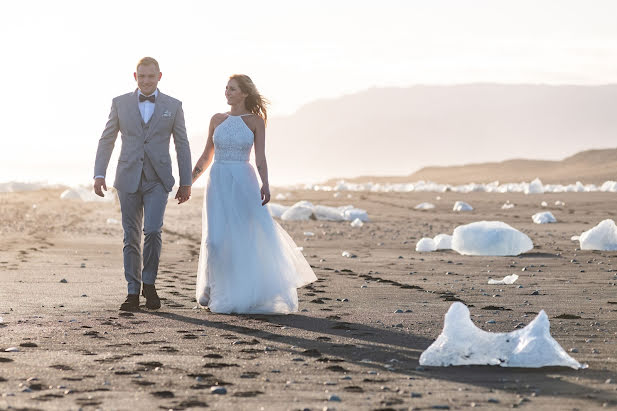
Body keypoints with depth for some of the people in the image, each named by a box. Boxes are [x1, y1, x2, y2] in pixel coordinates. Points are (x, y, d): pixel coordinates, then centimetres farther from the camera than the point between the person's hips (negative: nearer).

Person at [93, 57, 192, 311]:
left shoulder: (173, 106, 4)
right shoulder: (120, 103, 5)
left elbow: (182, 146, 7)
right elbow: (106, 140, 7)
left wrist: (186, 183, 5)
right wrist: (99, 174, -3)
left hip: (158, 180, -1)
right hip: (128, 180, 1)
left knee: (152, 230, -16)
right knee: (131, 237, 3)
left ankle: (149, 283, 4)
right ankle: (133, 293, 11)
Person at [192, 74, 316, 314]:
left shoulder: (255, 121, 1)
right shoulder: (217, 120, 9)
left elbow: (260, 158, -5)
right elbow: (207, 155, 15)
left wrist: (265, 184, -19)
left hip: (243, 182, -2)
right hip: (218, 183, 2)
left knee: (255, 235, -5)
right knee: (216, 239, -5)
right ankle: (217, 291, 12)